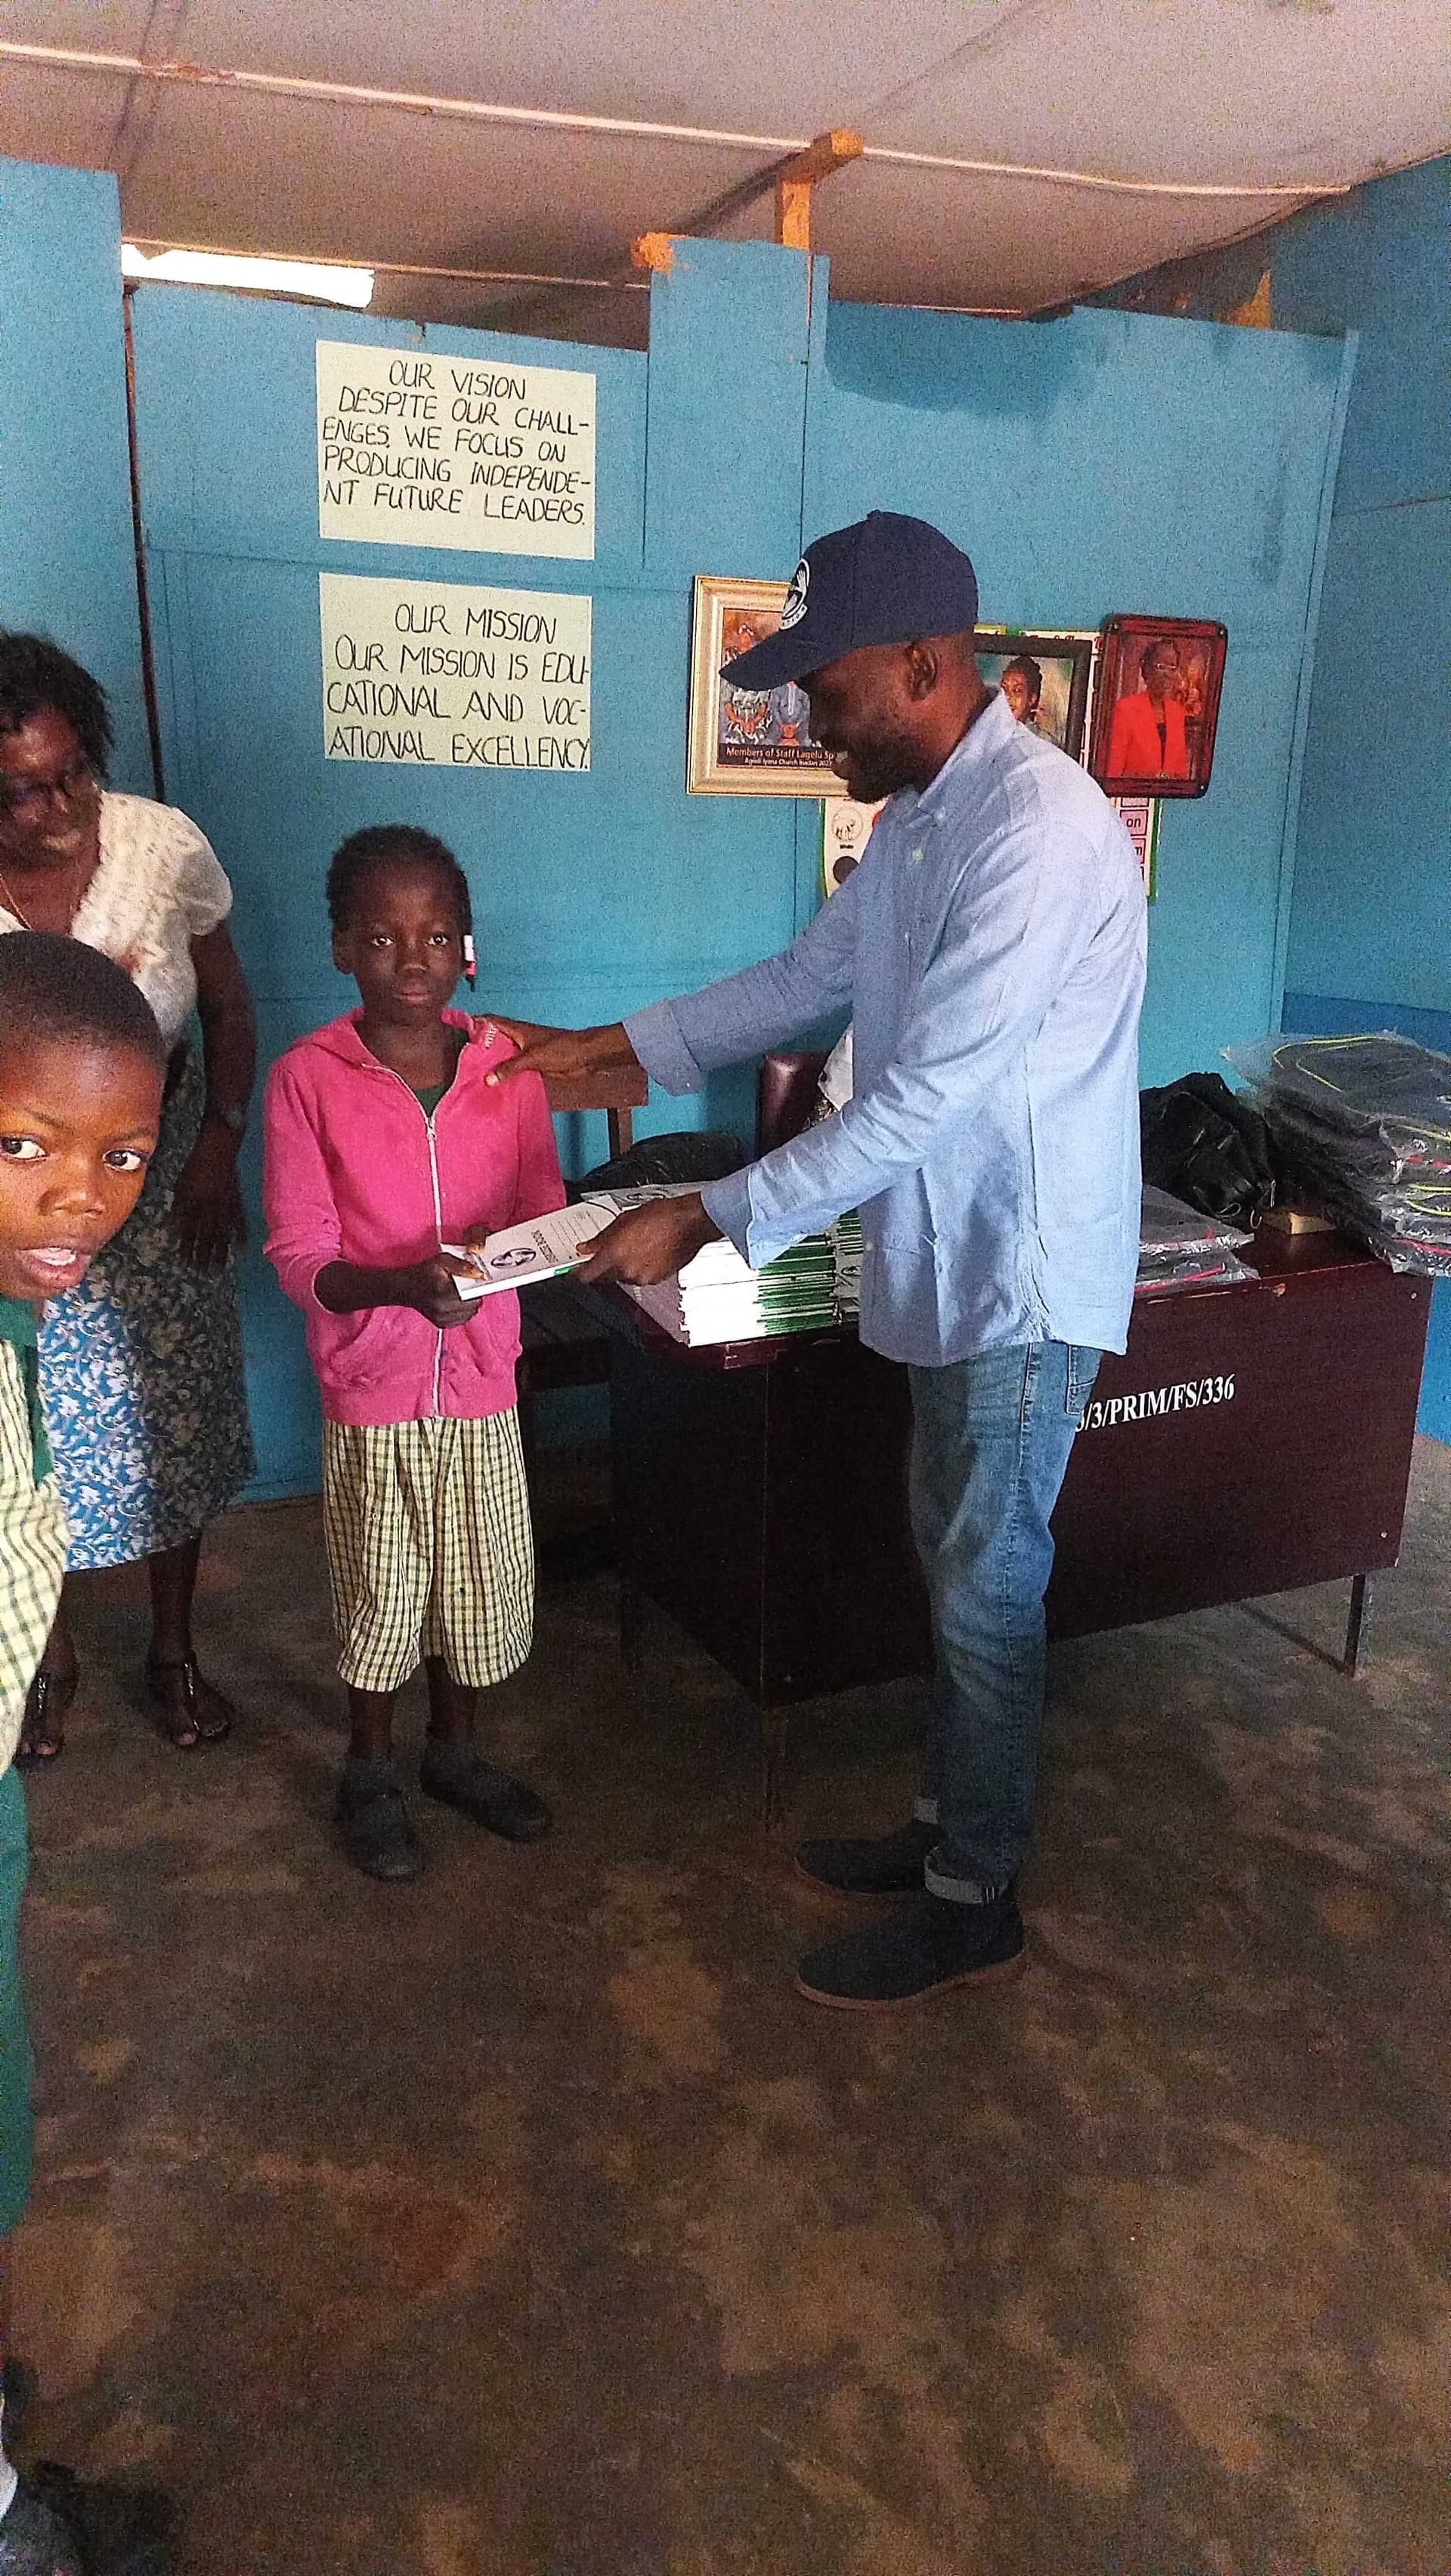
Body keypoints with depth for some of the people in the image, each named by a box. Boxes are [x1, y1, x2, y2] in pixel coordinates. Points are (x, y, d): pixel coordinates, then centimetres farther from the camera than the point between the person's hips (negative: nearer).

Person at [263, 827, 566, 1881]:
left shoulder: (507, 1063, -4)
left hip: (483, 1370, 3)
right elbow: (301, 1256, -13)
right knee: (380, 1586, 12)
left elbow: (543, 1204, 2)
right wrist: (405, 1285, -30)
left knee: (483, 1576, 15)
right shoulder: (307, 1078, -12)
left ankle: (456, 1748, 40)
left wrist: (506, 1247, -20)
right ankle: (371, 1771, 36)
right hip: (373, 1377, -3)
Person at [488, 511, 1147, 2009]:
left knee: (986, 1590, 4)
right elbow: (809, 979, 17)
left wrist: (707, 1221, -25)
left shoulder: (1037, 833, -24)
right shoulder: (920, 817, 8)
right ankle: (952, 1824, 37)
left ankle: (971, 1910, 22)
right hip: (946, 1263, 9)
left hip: (1023, 1279, -9)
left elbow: (922, 1094, -28)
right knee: (955, 1562, 19)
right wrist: (598, 1050, 12)